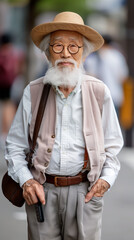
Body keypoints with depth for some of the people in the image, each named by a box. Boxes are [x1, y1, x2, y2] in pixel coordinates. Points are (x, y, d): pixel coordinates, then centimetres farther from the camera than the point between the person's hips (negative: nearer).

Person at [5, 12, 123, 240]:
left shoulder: (99, 92, 4)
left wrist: (107, 178, -4)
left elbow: (112, 145, 12)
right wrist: (25, 180, -6)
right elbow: (15, 145, 9)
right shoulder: (33, 93, 3)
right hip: (42, 191, 0)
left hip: (85, 191, 0)